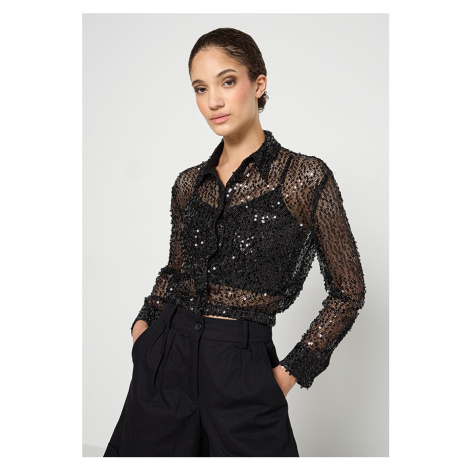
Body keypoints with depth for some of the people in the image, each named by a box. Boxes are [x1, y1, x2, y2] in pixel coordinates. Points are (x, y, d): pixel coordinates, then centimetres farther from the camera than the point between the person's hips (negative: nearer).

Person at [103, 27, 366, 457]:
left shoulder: (306, 178, -8)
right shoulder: (189, 184, 5)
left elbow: (348, 291, -2)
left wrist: (293, 370, -5)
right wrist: (145, 321, 3)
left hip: (241, 373, -4)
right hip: (164, 359, 5)